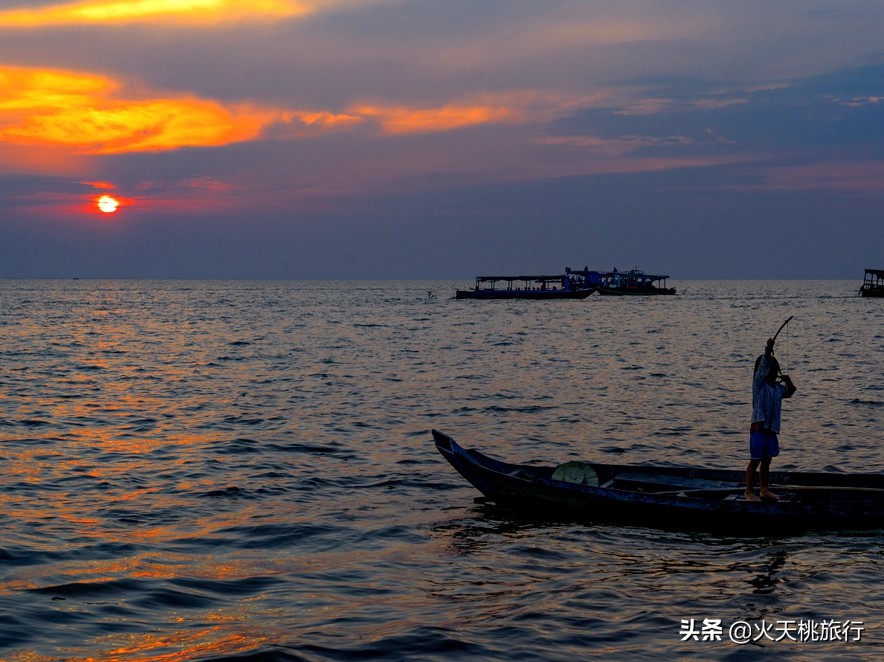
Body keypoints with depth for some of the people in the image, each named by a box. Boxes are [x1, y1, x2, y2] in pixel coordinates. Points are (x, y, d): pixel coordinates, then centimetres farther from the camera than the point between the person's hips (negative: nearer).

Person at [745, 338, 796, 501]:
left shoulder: (777, 387, 10)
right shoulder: (758, 383, -6)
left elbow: (790, 392, 23)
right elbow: (762, 367, -21)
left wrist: (788, 382, 1)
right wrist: (768, 352, -37)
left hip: (772, 429, 6)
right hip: (758, 428, -6)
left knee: (766, 461, 14)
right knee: (755, 461, -1)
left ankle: (764, 489, 23)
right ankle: (749, 490, 7)